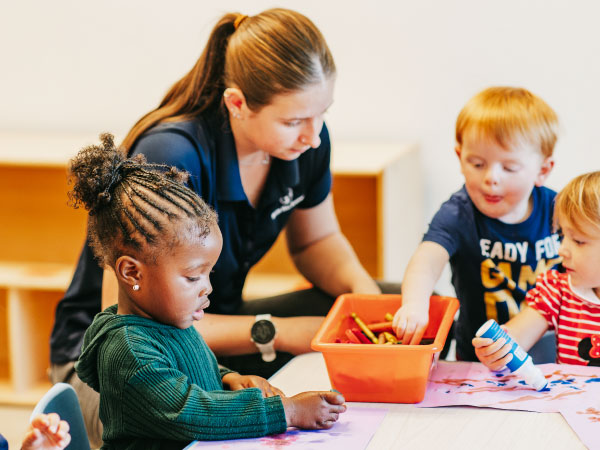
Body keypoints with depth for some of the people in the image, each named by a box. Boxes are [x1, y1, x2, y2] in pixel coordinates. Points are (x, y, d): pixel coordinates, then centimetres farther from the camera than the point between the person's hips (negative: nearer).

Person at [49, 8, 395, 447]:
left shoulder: (304, 138, -10)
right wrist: (275, 332, -27)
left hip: (221, 324, 7)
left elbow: (316, 240, 11)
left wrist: (363, 290, -12)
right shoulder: (171, 157, -30)